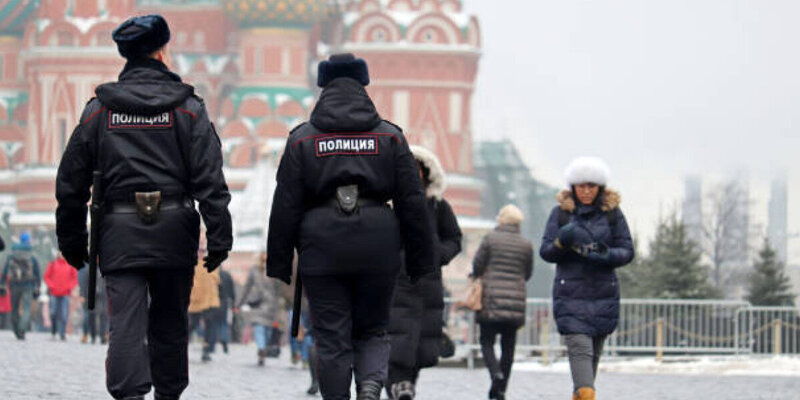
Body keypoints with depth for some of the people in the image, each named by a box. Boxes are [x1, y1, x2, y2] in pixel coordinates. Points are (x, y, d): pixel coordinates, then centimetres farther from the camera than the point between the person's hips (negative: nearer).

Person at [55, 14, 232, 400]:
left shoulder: (99, 109, 5)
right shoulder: (188, 108, 0)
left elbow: (71, 181, 8)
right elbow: (210, 180, -6)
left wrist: (72, 240, 16)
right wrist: (219, 238, -5)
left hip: (120, 232, 0)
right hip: (174, 231, 0)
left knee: (126, 323, -6)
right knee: (169, 323, 13)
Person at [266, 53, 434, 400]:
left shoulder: (301, 140, 5)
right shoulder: (390, 137, 7)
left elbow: (285, 208, 3)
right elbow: (413, 203, 6)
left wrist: (278, 268, 7)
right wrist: (421, 264, 12)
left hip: (322, 249, -1)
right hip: (378, 251, 1)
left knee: (332, 340, 4)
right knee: (372, 332, 13)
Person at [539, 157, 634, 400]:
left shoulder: (612, 213, 5)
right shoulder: (561, 213, 4)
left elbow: (627, 250, 4)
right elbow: (545, 251, 3)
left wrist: (607, 256, -17)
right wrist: (562, 242, -18)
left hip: (604, 295, 2)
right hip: (570, 294, -2)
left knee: (594, 353, 6)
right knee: (579, 347, -17)